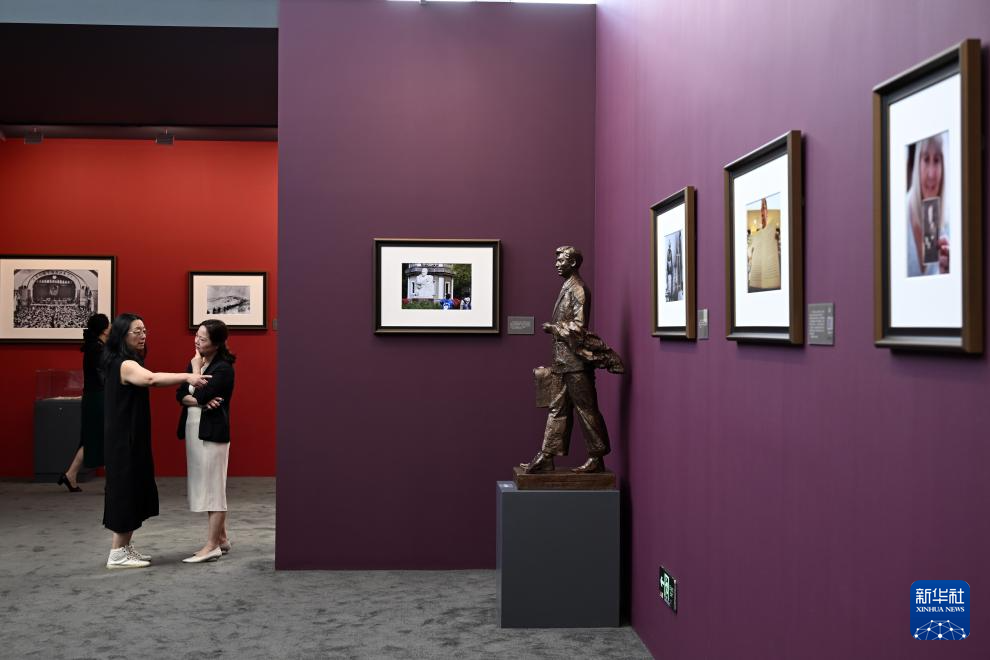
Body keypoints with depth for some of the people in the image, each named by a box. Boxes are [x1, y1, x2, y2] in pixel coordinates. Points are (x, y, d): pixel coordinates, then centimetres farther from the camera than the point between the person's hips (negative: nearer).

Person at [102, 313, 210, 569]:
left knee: (136, 491, 14)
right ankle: (117, 554, 6)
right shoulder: (124, 364, -18)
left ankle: (125, 547, 23)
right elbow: (151, 379, -38)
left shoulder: (129, 363, 15)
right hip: (124, 441, -10)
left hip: (133, 439, 10)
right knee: (126, 490, -3)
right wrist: (187, 377, -45)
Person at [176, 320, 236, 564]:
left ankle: (212, 546, 1)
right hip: (194, 430, 8)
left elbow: (201, 394, -23)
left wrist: (197, 369, -10)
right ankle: (221, 539, 23)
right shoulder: (196, 362, 11)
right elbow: (180, 394, 5)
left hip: (212, 432, -8)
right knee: (207, 488, 13)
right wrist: (199, 401, -15)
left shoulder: (223, 368, -13)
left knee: (212, 487, -4)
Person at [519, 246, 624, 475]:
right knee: (557, 409, 9)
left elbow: (578, 326, -19)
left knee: (585, 408, -2)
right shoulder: (567, 287, 16)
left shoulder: (577, 289, -12)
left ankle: (597, 458, 6)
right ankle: (546, 458, 11)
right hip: (563, 359, 10)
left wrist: (552, 327, -10)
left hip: (575, 359, -10)